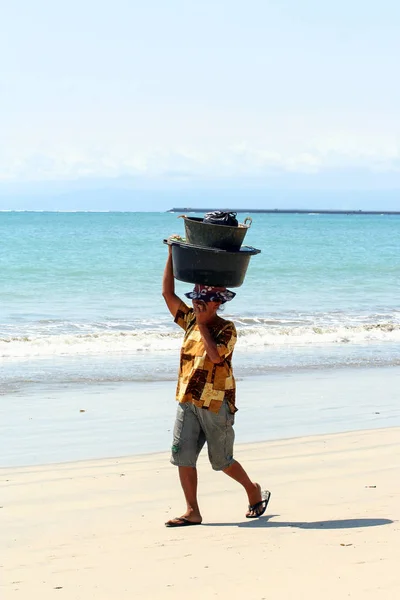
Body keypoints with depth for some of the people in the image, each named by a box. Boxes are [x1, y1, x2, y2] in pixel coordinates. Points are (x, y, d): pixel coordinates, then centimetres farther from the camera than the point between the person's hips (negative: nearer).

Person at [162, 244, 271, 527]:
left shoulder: (226, 329, -8)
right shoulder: (190, 319, 9)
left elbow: (215, 355, -24)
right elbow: (168, 293, 9)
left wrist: (203, 324, -15)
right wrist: (172, 256, 3)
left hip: (216, 404, -6)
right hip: (187, 401, 6)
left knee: (222, 461, 5)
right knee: (183, 457, -3)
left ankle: (254, 490, 29)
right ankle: (192, 512, 3)